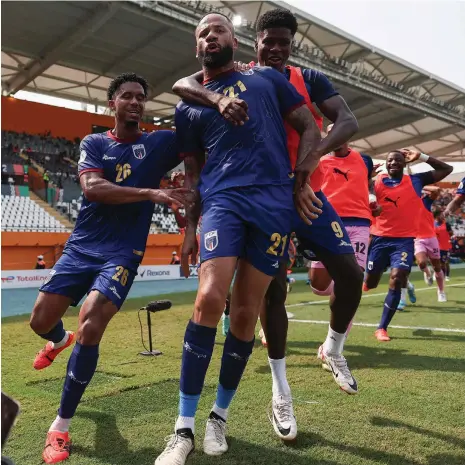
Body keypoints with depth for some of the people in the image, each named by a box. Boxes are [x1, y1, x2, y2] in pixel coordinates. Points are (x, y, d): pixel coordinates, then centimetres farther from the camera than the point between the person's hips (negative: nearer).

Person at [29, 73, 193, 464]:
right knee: (40, 321, 7)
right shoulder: (93, 143, 4)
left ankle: (61, 427, -1)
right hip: (81, 246, 3)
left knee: (90, 328, -20)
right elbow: (92, 187, -15)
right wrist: (151, 193, -25)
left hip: (122, 252, -3)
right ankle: (61, 340, 49)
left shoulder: (160, 143, 2)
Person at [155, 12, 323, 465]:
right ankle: (184, 428, -7)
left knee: (245, 313, 1)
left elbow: (310, 129, 16)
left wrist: (300, 181, 1)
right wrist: (189, 229, 8)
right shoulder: (187, 107, 19)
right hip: (222, 199, 0)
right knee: (209, 299, -21)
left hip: (275, 203, 0)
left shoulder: (268, 79, 18)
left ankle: (219, 416, 19)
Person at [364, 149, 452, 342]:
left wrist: (420, 156, -1)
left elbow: (446, 169, 8)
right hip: (380, 238, 1)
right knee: (370, 283, 7)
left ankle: (382, 328, -4)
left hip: (405, 239, -1)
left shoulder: (416, 180, 5)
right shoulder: (376, 182, 4)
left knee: (396, 281, -15)